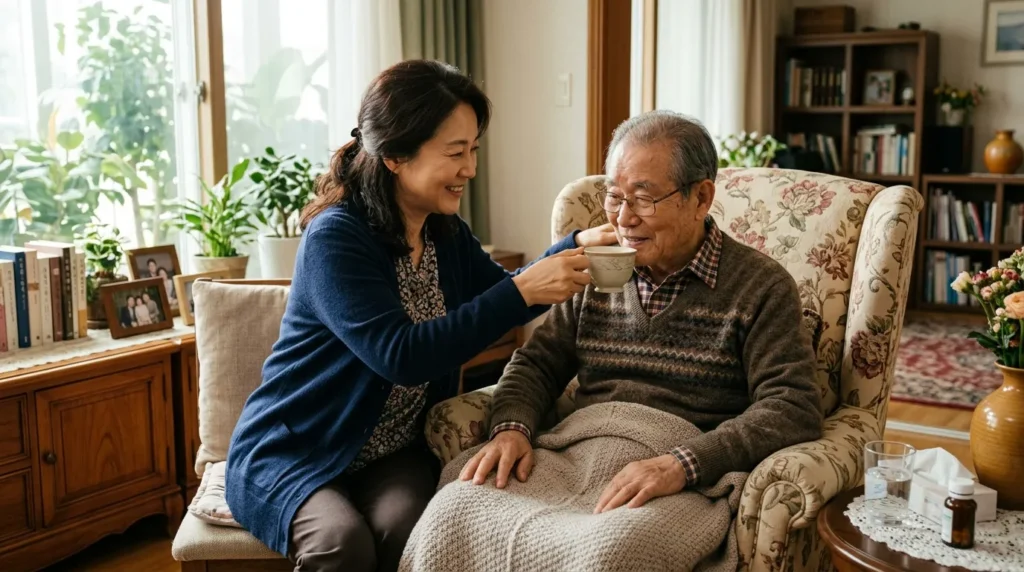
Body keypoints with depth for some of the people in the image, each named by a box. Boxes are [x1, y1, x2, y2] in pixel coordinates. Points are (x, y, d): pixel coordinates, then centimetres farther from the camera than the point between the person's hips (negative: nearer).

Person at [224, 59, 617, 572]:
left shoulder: (446, 235, 2)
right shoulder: (336, 237, -19)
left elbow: (499, 302, 15)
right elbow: (401, 355, -27)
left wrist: (575, 247, -2)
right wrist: (522, 291, -29)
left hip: (394, 452, 5)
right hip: (292, 453, -4)